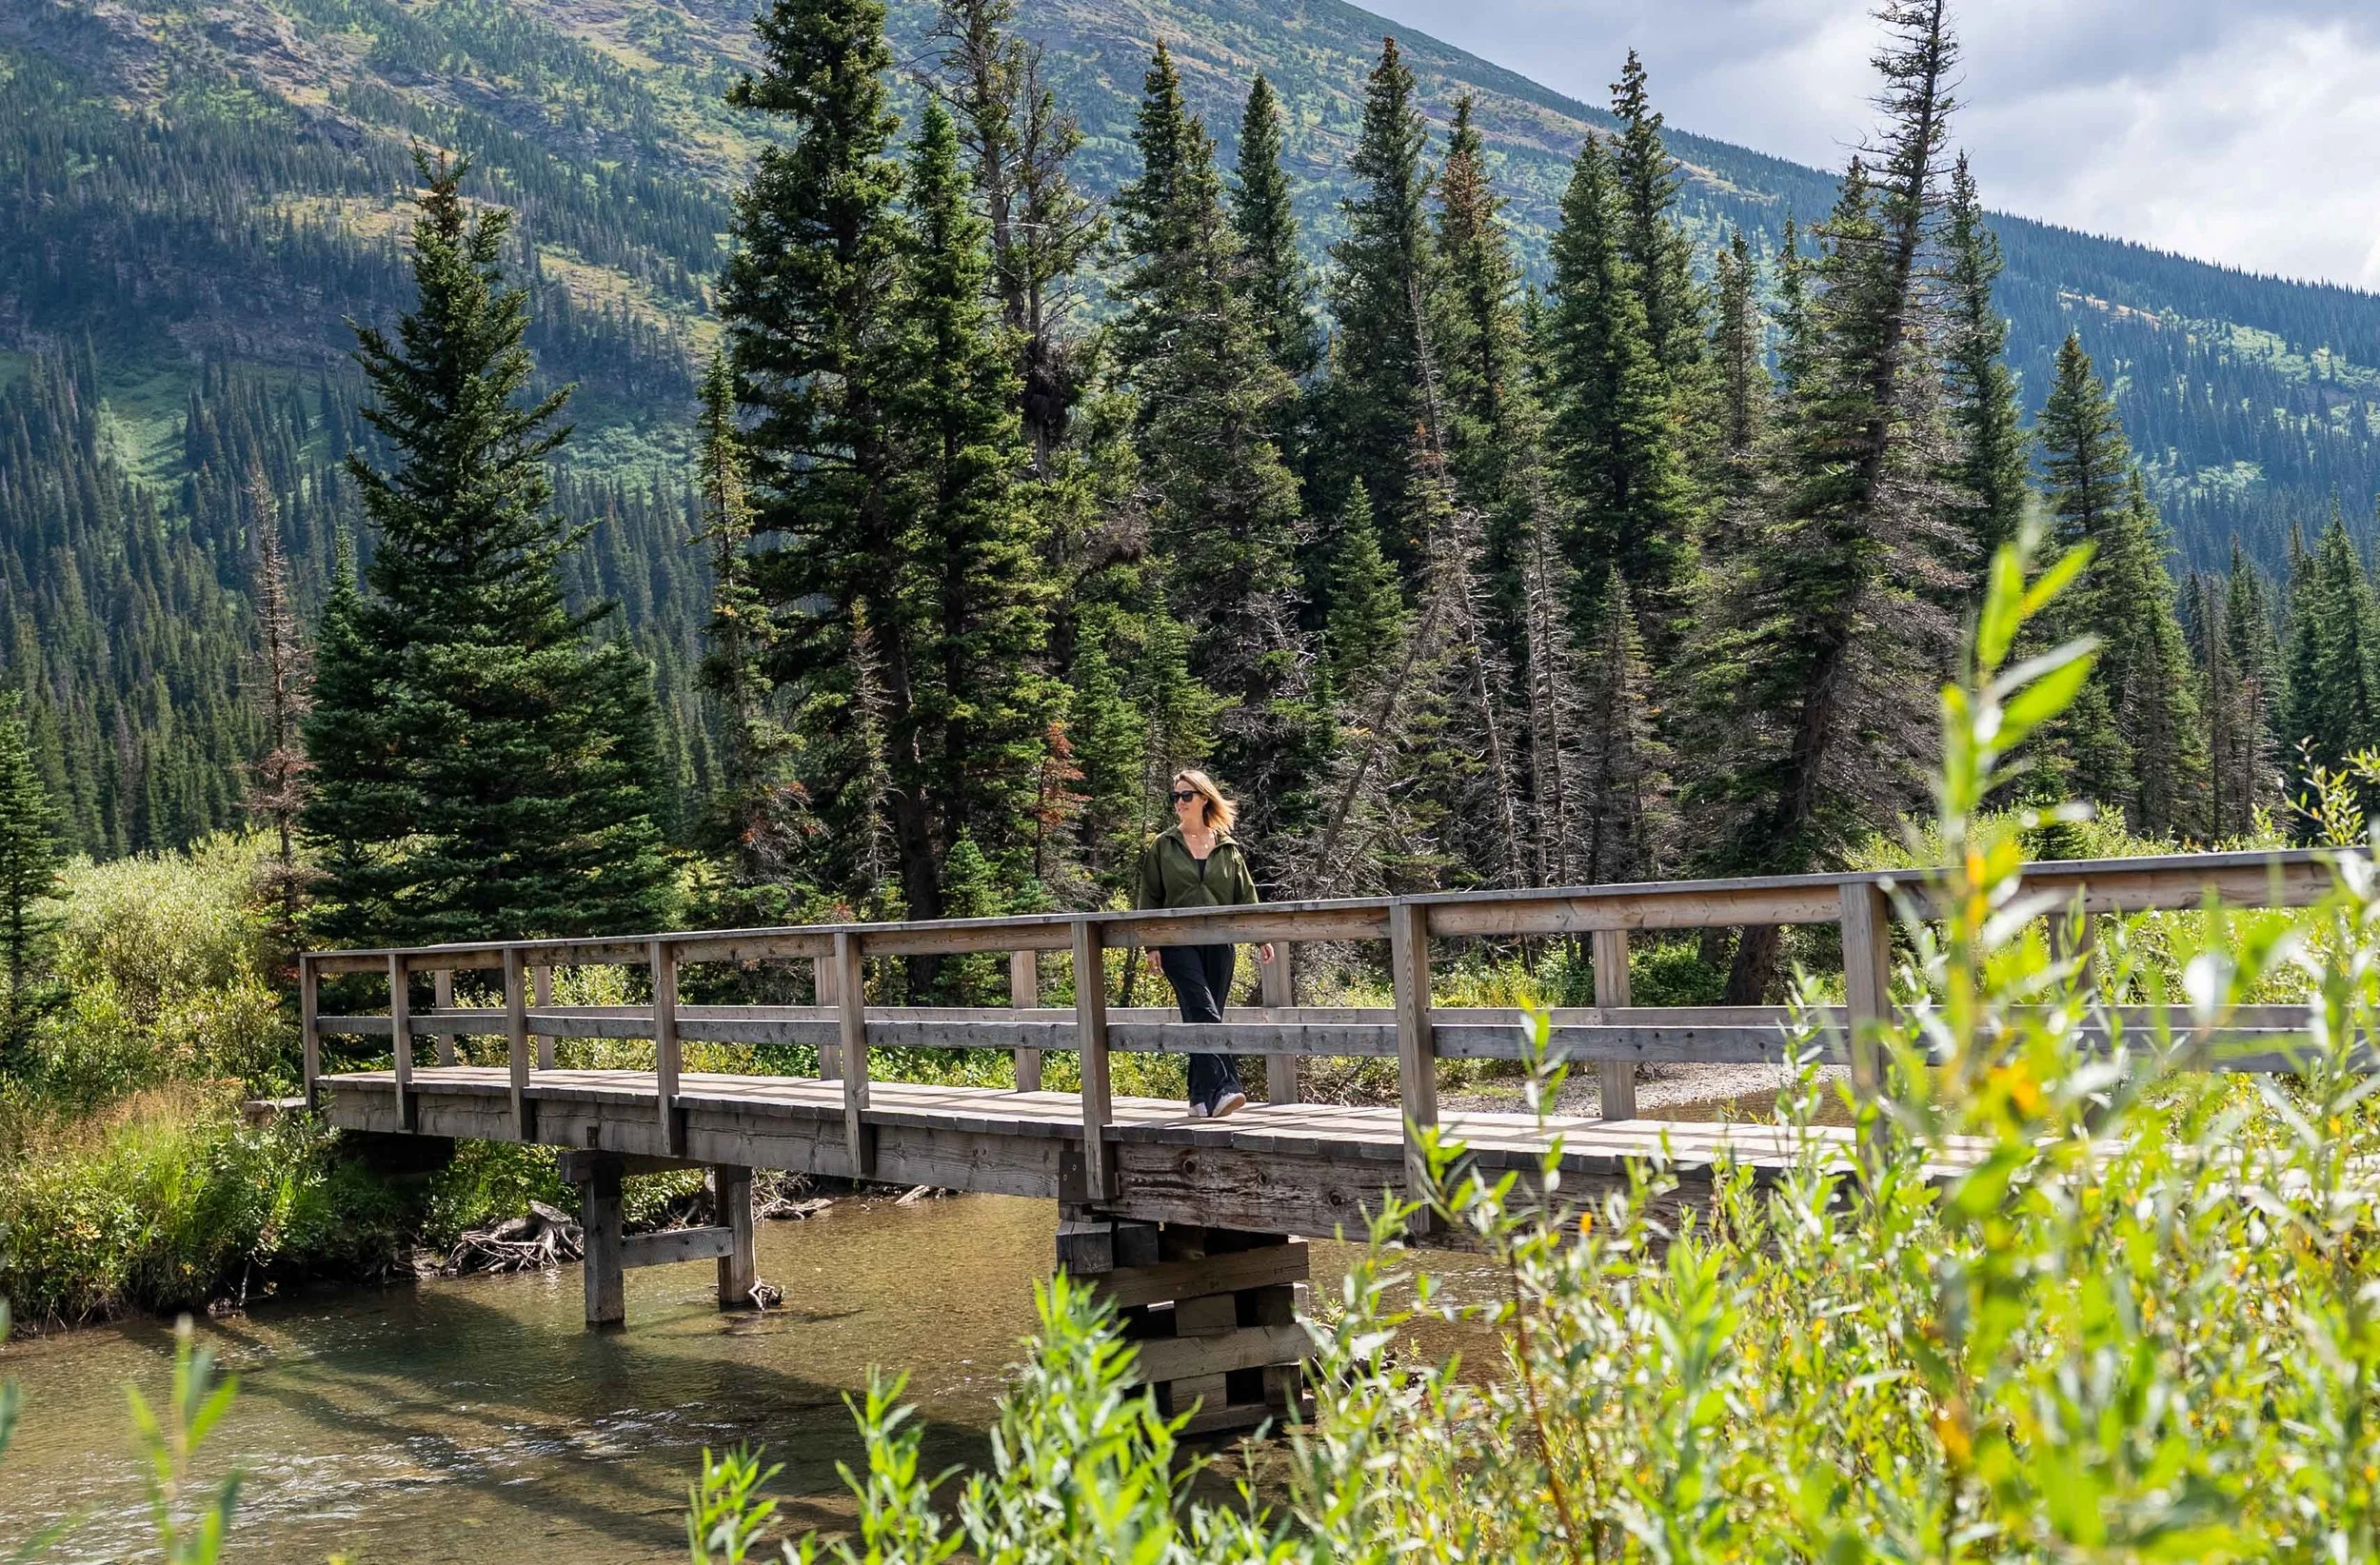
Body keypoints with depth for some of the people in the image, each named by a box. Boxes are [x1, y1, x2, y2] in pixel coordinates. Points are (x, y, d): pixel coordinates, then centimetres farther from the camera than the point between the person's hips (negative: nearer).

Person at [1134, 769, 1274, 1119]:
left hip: (1219, 943, 3)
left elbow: (1245, 895, 13)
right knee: (1203, 1012, -18)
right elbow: (1149, 897, 6)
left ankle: (1202, 1097, 12)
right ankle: (1221, 1089, -26)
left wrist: (1261, 937, 4)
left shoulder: (1227, 848, 12)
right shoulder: (1163, 846, 7)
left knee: (1207, 1019, 4)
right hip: (1178, 943, -2)